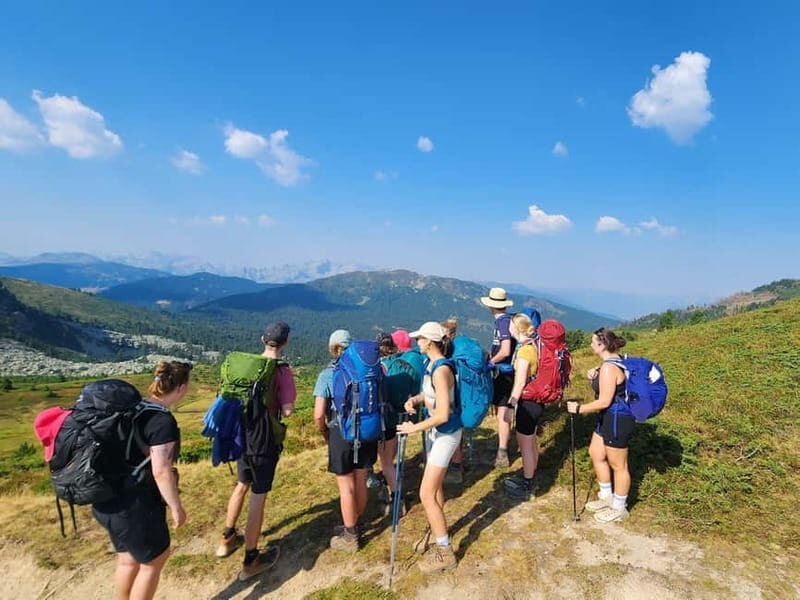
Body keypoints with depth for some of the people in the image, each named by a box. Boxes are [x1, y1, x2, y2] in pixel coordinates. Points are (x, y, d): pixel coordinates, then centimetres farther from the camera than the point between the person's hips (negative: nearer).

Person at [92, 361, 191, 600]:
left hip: (107, 500, 8)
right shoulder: (163, 421, -22)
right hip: (132, 506, -8)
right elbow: (161, 472, -23)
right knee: (153, 561, 14)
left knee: (128, 560, 26)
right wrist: (177, 508, -11)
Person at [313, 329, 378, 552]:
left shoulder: (327, 374, -11)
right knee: (360, 481, 19)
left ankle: (349, 537, 24)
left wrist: (325, 433, 4)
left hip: (342, 433, -4)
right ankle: (353, 526, 38)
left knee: (346, 487, 10)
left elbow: (319, 415, -14)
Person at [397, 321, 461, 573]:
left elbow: (442, 415, -28)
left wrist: (415, 428, -19)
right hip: (434, 430, 9)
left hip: (445, 434, -9)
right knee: (436, 487, 22)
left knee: (427, 494, -2)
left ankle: (445, 552, 13)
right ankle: (435, 532, 42)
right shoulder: (431, 364, 1)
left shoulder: (441, 370, -28)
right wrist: (414, 399, -3)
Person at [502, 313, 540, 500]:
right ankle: (529, 479, 37)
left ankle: (525, 488, 16)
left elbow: (520, 382, -22)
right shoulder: (534, 346, 5)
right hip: (536, 399, 9)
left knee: (524, 444, 3)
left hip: (527, 402, -9)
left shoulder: (523, 351, -21)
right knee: (531, 441, 21)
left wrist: (511, 406, -18)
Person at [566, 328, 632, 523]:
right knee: (596, 454, 22)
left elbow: (604, 401, -27)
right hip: (607, 418, 11)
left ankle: (619, 509, 25)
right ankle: (607, 497, 37)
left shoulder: (608, 368, -26)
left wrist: (579, 408, -17)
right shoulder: (615, 359, 4)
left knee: (618, 466, 7)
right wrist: (595, 373, 3)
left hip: (617, 420, -11)